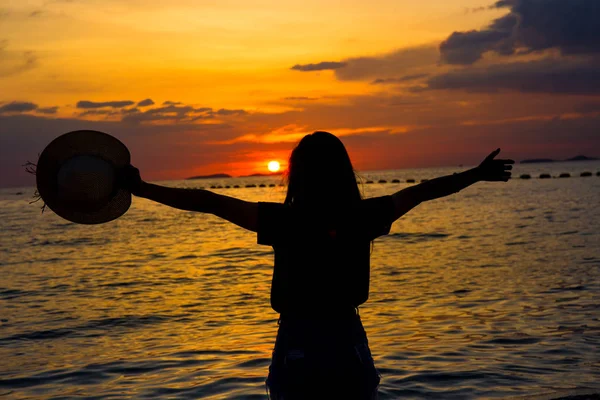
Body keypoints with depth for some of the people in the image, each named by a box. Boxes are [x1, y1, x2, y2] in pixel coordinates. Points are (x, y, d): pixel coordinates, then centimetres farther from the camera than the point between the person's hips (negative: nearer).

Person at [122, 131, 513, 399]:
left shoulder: (284, 221, -12)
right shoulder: (364, 218, -3)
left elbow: (208, 202, -10)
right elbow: (422, 191, 11)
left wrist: (141, 188, -3)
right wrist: (477, 174, 25)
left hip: (298, 344, -2)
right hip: (349, 342, 2)